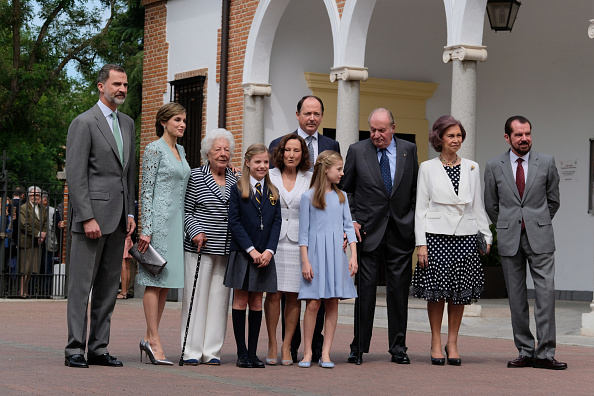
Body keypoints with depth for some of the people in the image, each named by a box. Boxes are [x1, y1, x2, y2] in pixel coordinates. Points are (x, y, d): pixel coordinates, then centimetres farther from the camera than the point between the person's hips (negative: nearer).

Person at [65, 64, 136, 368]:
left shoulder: (127, 124, 17)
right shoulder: (84, 123, -7)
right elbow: (75, 175, -12)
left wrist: (130, 213, 12)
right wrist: (87, 218, -17)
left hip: (117, 219, 7)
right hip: (92, 213, -7)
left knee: (108, 286, 8)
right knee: (81, 284, -4)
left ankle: (99, 348, 13)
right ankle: (75, 349, -1)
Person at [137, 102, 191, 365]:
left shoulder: (180, 151, 18)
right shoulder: (154, 149, -6)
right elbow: (146, 191, -10)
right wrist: (146, 229, -15)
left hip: (177, 222, 8)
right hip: (159, 219, -8)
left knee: (166, 281, 7)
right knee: (155, 280, -7)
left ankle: (150, 338, 11)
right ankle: (154, 341, -6)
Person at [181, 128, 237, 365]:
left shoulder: (235, 180, 12)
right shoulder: (196, 177, 0)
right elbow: (185, 210, 1)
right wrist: (195, 231, -13)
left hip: (226, 251, 4)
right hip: (199, 248, -4)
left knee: (219, 298, 4)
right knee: (196, 296, -3)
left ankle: (212, 351, 9)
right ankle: (192, 351, 2)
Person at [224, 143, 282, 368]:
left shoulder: (272, 192, 11)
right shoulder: (237, 190, -1)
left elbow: (276, 223, 6)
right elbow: (234, 223, -7)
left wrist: (269, 250, -8)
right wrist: (251, 250, -14)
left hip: (264, 255, 3)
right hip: (242, 254, -3)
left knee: (256, 303, 6)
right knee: (241, 301, 0)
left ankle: (253, 353, 9)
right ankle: (242, 353, 4)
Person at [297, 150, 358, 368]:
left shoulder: (341, 197, 11)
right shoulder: (308, 197, 0)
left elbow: (348, 227, 11)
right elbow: (304, 232, 0)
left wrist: (353, 256, 2)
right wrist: (305, 261, -6)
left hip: (336, 253, 4)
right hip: (316, 252, -4)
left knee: (333, 303, 1)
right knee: (313, 303, -7)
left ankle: (326, 353, 5)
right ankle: (307, 352, 3)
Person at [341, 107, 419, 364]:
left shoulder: (408, 150, 6)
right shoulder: (357, 151, 2)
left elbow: (416, 189, 10)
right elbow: (345, 189, 8)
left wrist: (417, 224, 3)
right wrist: (352, 221, -1)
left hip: (401, 231, 1)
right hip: (368, 230, -1)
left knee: (399, 289, 4)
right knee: (365, 288, -1)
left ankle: (398, 347, 12)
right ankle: (359, 346, 7)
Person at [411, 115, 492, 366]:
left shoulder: (471, 168, 11)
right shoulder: (427, 168, 4)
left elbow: (478, 205, 14)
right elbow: (421, 207, 2)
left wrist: (486, 236, 7)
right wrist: (421, 243, -5)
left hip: (465, 237, 2)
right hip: (436, 235, -2)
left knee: (460, 292, 2)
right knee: (436, 291, -1)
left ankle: (452, 343, 12)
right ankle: (436, 344, 9)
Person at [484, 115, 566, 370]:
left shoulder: (546, 163, 3)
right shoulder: (494, 167, 4)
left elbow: (553, 199, 14)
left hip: (539, 237, -1)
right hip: (509, 239, 1)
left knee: (546, 292, -9)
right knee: (516, 298, 3)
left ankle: (545, 353, -6)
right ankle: (525, 352, 10)